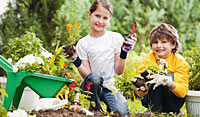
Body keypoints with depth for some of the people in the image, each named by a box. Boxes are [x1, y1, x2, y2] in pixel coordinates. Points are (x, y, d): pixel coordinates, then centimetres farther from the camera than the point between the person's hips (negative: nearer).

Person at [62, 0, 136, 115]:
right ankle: (95, 106, -7)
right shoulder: (83, 44, 2)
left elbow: (119, 71, -1)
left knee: (122, 113, -27)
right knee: (94, 77, -36)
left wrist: (124, 53, -15)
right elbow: (87, 75, -3)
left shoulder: (116, 38, 2)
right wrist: (76, 61, -17)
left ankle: (111, 105, 9)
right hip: (92, 87, 0)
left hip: (111, 88, 0)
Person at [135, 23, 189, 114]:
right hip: (152, 99, 0)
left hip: (174, 100, 0)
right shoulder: (147, 61, -10)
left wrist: (169, 83, -41)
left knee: (171, 76, -27)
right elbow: (140, 94, -13)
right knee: (155, 78, -27)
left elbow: (183, 92, -21)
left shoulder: (180, 61, -12)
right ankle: (154, 110, -19)